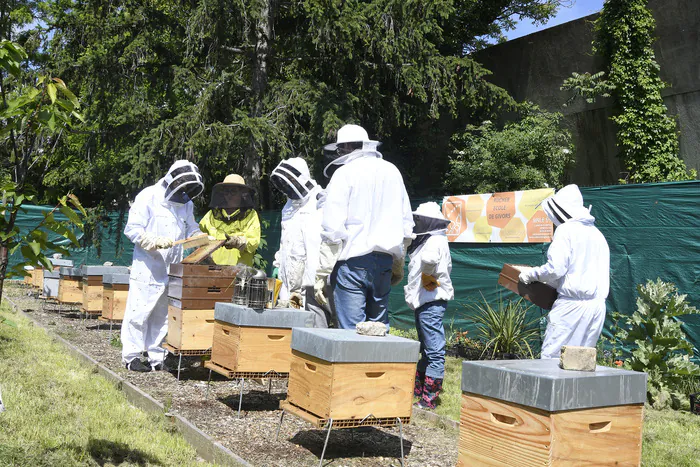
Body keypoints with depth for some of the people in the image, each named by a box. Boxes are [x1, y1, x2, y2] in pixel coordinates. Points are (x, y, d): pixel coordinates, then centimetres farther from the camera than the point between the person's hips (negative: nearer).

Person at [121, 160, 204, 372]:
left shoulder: (186, 203, 14)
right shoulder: (148, 197, -7)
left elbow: (192, 230, 21)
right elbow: (132, 229, -11)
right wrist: (155, 242, -24)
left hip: (172, 270, 7)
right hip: (148, 268, -6)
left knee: (163, 315, 10)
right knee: (139, 312, -4)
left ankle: (156, 357, 18)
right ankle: (131, 356, 6)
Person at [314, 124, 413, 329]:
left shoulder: (345, 173, -5)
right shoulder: (392, 172, 13)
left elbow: (332, 229, -11)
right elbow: (407, 226, 17)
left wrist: (321, 274, -7)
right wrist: (398, 265, 25)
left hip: (353, 261, -5)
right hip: (384, 261, 6)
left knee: (351, 330, -3)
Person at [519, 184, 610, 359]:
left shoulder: (565, 230, -6)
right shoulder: (597, 234, 18)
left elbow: (556, 268, -15)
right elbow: (604, 273, 19)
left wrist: (532, 274, 2)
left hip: (572, 303, -8)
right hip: (597, 305, 8)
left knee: (551, 355, -3)